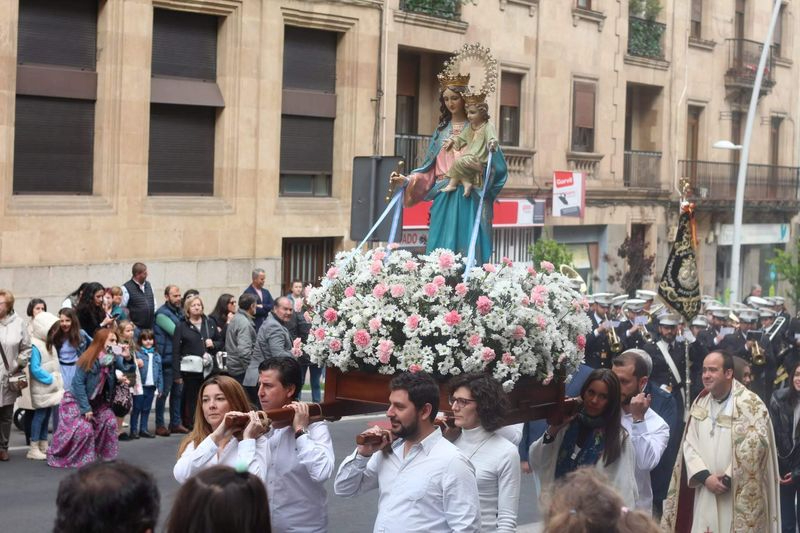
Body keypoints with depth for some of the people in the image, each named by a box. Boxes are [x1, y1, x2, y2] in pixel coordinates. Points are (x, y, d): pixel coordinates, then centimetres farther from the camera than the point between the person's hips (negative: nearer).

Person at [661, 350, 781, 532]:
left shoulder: (751, 404, -6)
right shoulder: (700, 404, 10)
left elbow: (754, 447, -13)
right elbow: (689, 444, 5)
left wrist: (728, 479, -14)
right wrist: (705, 477, -9)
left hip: (739, 497, -4)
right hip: (706, 496, 5)